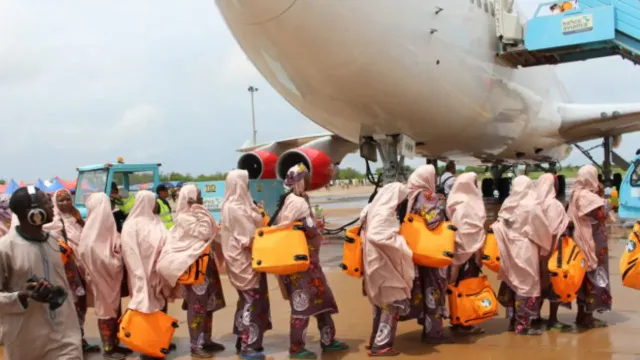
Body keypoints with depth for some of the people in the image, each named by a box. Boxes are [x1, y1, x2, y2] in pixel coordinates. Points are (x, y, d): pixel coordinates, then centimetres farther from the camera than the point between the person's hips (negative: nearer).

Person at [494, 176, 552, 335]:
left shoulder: (507, 205, 3)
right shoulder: (532, 205, -12)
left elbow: (500, 227, 5)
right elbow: (543, 230, -5)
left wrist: (509, 241, 12)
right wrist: (545, 246, 10)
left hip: (510, 249, 6)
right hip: (526, 249, -6)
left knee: (512, 283, 13)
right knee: (527, 284, 0)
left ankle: (513, 321, 20)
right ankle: (523, 324, 2)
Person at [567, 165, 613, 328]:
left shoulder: (575, 194, 10)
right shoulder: (588, 196, -19)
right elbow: (602, 214, -21)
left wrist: (598, 196, 11)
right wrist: (602, 197, -9)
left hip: (581, 240, 10)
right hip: (590, 242, -10)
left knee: (585, 277, 14)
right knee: (592, 276, -2)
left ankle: (583, 314, 21)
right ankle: (586, 316, 3)